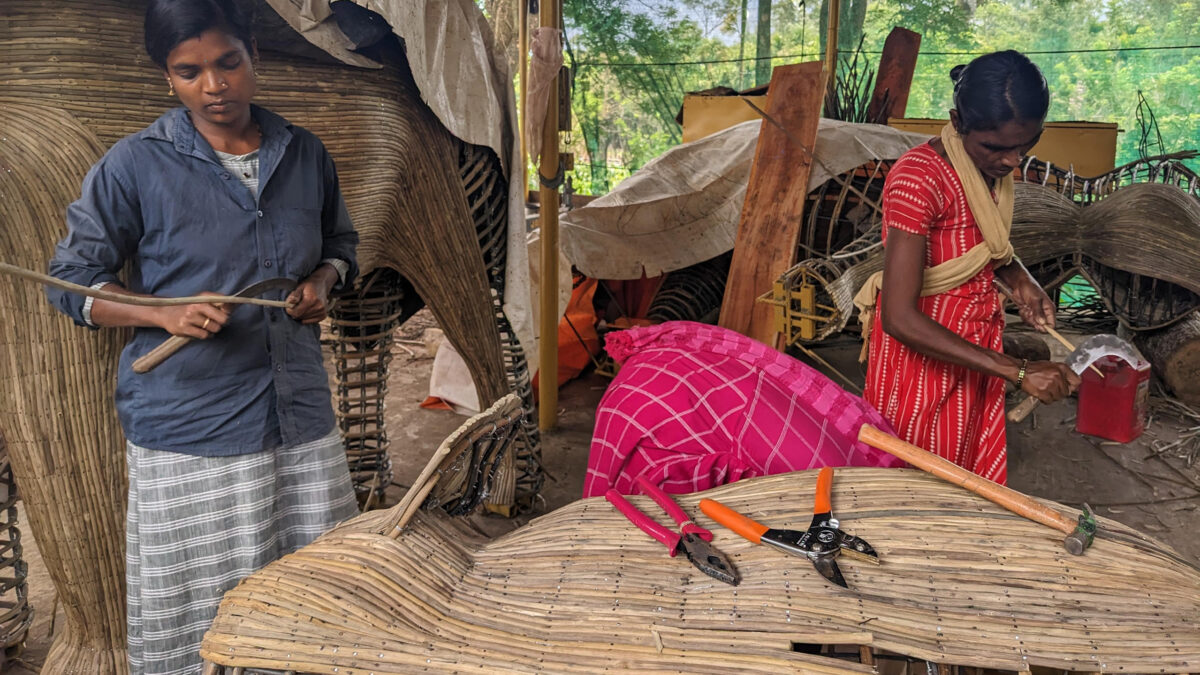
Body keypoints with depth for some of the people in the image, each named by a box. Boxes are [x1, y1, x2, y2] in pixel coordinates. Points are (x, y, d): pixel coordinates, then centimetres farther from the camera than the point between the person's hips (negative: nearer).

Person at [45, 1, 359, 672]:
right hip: (190, 430, -4)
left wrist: (323, 279, 1)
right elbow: (72, 282, 0)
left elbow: (340, 241, 24)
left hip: (302, 417, 4)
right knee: (200, 614, 4)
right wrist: (167, 314, -16)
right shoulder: (135, 165, -4)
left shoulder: (305, 153, 8)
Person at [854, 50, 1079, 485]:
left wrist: (1019, 280, -2)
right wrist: (1017, 371, -30)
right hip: (922, 348, -7)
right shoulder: (919, 177, -27)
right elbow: (899, 319, -31)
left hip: (975, 345, 7)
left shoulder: (995, 165, -2)